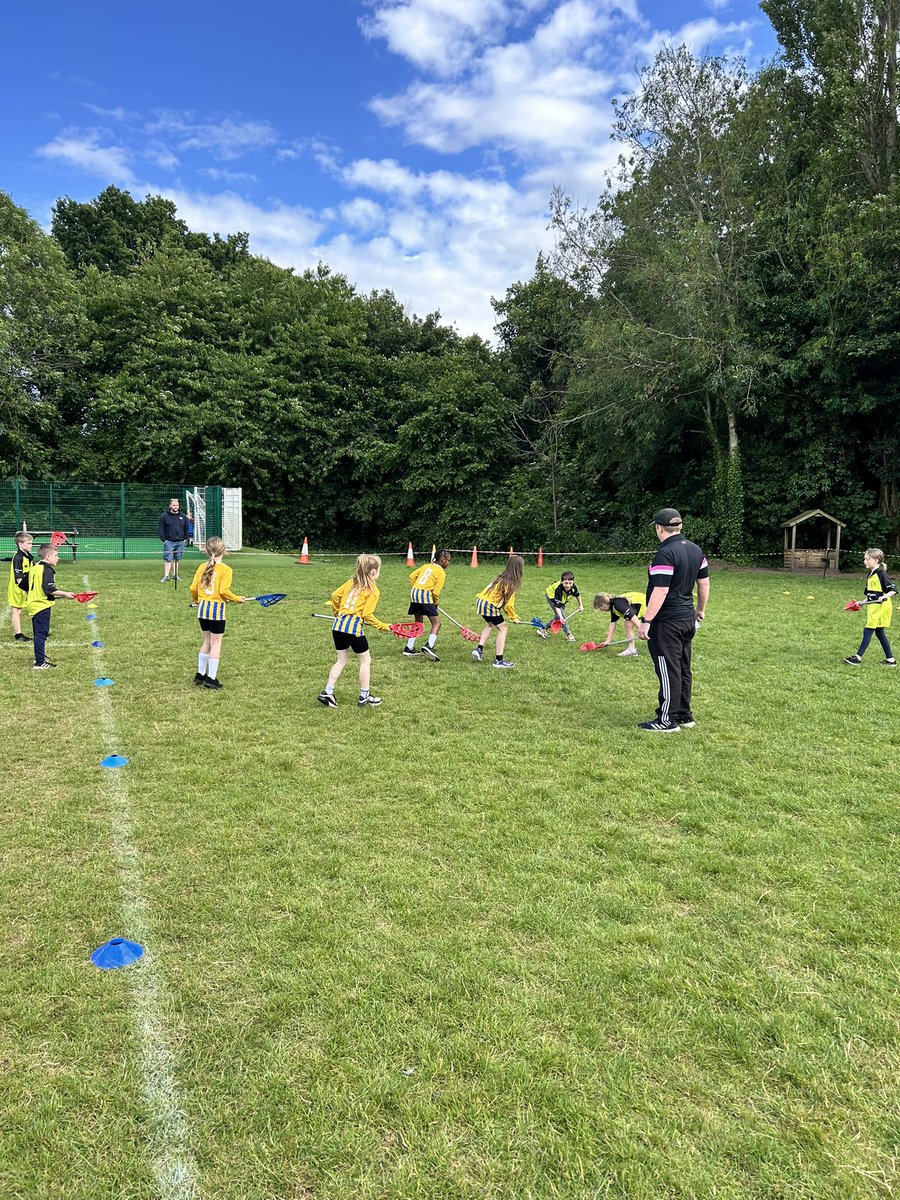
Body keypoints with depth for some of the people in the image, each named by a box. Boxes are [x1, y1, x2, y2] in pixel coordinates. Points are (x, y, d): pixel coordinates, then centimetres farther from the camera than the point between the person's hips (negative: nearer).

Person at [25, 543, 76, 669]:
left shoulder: (34, 568, 12)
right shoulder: (47, 570, -17)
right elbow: (49, 589, -24)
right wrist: (65, 594, -16)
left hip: (33, 604, 10)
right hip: (42, 606, -10)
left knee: (38, 633, 21)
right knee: (41, 633, -7)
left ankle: (40, 656, 34)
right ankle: (40, 663, -5)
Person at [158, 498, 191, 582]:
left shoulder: (183, 517, 11)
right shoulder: (164, 516, 1)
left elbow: (186, 528, 17)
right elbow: (161, 529, 1)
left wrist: (185, 538, 10)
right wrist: (163, 539, -6)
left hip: (180, 542, 3)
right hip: (169, 542, -3)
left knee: (177, 559, 9)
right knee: (168, 560, -6)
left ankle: (175, 575, 17)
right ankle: (166, 576, -3)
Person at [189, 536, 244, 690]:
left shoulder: (202, 567, 4)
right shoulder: (226, 570, -11)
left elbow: (193, 588, 5)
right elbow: (224, 591, -18)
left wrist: (196, 600, 24)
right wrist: (237, 599, -3)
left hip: (203, 608, 6)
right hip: (217, 609, -6)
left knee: (206, 642, 19)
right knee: (216, 644, 3)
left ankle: (200, 674, 26)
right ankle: (211, 678, 5)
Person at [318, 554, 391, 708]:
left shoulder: (351, 582, 11)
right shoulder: (373, 591, -6)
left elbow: (335, 595, 10)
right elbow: (367, 615, -12)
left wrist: (337, 612, 26)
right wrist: (383, 627, -1)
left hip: (338, 625, 7)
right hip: (354, 627, -6)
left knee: (342, 660, 20)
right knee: (365, 660, 12)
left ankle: (327, 693, 16)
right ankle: (364, 697, 18)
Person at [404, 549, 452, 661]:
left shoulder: (426, 566, 18)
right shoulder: (441, 572, -1)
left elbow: (412, 577, 15)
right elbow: (436, 592, -6)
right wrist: (435, 603, 11)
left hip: (414, 593, 7)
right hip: (425, 595, -7)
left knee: (418, 622, 22)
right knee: (436, 623, -2)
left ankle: (409, 648, 23)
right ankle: (429, 646, -21)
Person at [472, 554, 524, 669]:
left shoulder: (502, 577, 11)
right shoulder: (512, 583, -13)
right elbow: (508, 604, -12)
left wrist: (512, 616, 14)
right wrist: (514, 618, 4)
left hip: (481, 602, 9)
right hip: (490, 606, -9)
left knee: (490, 624, 30)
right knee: (503, 628, 3)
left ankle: (479, 649, 24)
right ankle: (498, 660, 3)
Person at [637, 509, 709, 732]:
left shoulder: (665, 553, -20)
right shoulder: (695, 549, 7)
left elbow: (661, 590, -24)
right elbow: (704, 582, 14)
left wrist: (646, 620, -22)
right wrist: (701, 609, 26)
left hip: (667, 622, -9)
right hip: (688, 618, 9)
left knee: (668, 671, -1)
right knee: (683, 669, 17)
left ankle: (667, 720, 6)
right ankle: (684, 716, 27)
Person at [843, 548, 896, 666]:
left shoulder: (881, 574, -15)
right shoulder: (870, 575, 12)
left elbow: (893, 590, -15)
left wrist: (884, 596, -30)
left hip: (881, 608, -9)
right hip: (873, 608, 9)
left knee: (868, 631, -7)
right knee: (879, 633, 11)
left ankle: (858, 657, -4)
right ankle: (890, 659, 17)